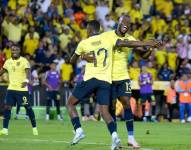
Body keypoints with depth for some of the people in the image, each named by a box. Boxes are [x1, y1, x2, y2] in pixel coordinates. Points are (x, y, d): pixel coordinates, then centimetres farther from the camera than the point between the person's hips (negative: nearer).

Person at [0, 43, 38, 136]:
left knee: (28, 107, 0)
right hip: (11, 88, 4)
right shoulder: (8, 62, 9)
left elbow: (28, 72, -20)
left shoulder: (24, 61, -7)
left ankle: (34, 127, 14)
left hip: (22, 89, -4)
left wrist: (26, 80, -39)